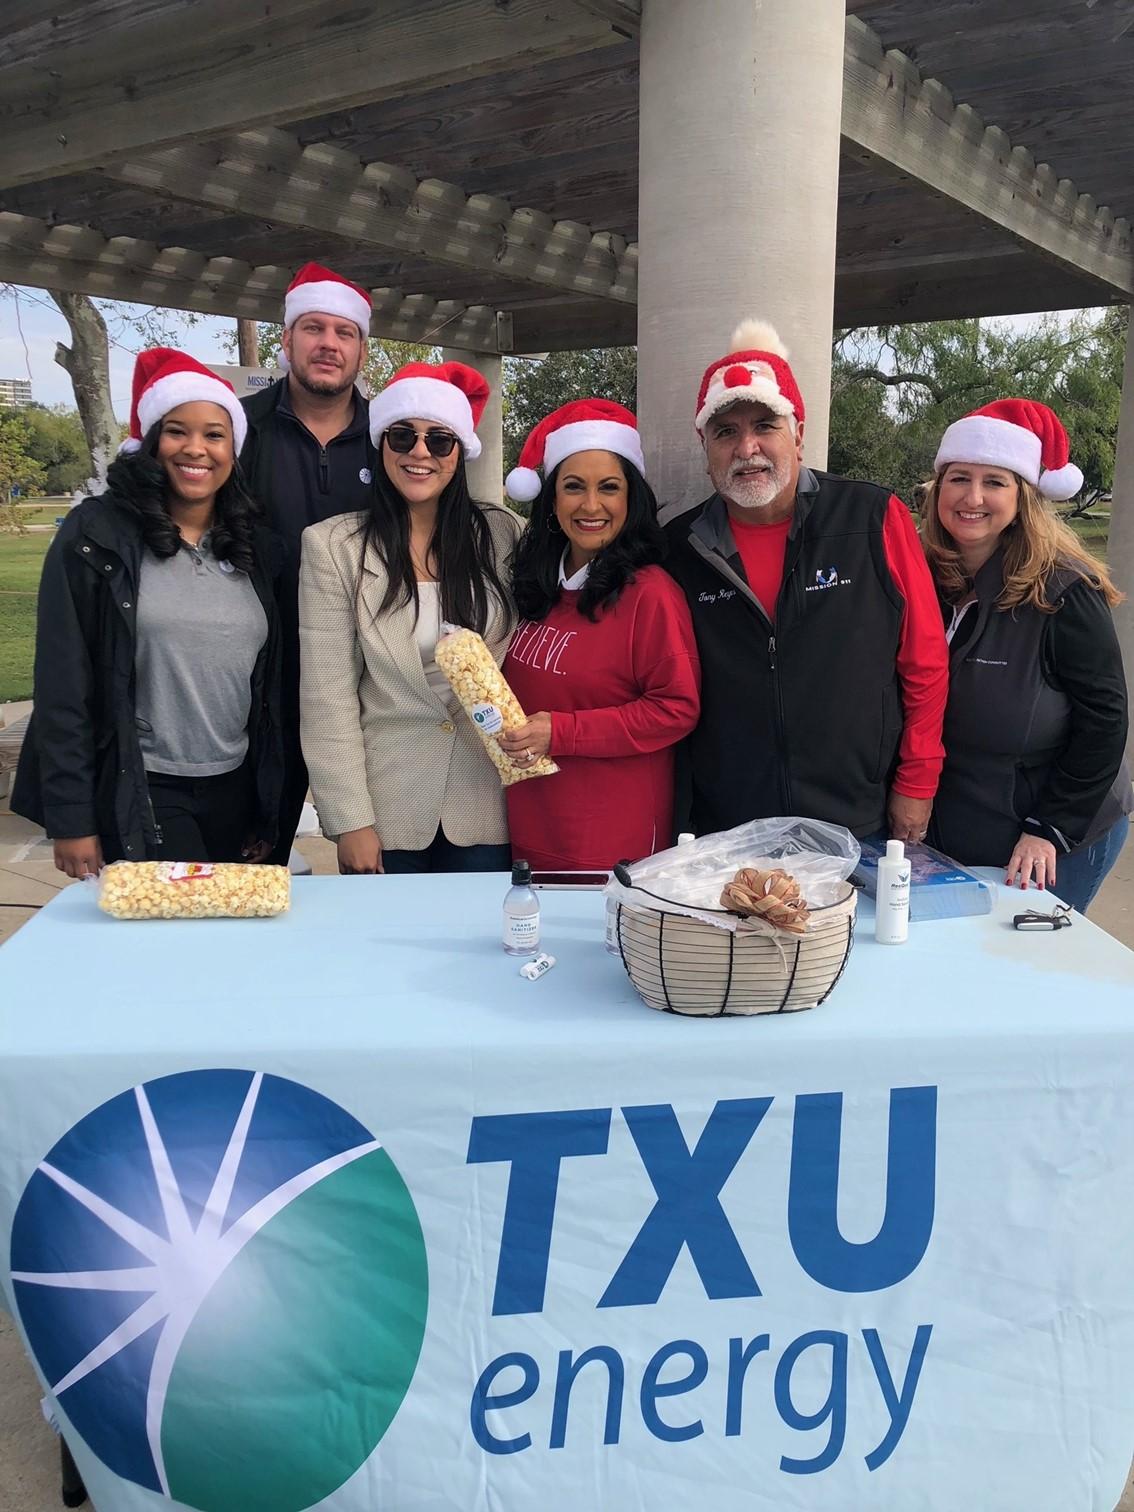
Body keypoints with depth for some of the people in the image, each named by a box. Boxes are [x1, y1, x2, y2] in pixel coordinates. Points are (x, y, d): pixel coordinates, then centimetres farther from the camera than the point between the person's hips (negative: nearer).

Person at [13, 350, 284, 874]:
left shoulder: (258, 547, 7)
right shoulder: (96, 534, -5)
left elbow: (272, 686, 10)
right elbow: (62, 687, -7)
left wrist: (271, 810, 9)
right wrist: (71, 820, -10)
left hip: (235, 793, 4)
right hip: (140, 795, -4)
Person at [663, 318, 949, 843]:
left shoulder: (876, 519, -7)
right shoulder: (679, 547, -1)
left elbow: (924, 660, -2)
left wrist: (916, 786, -1)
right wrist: (676, 812, 3)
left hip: (860, 826, -1)